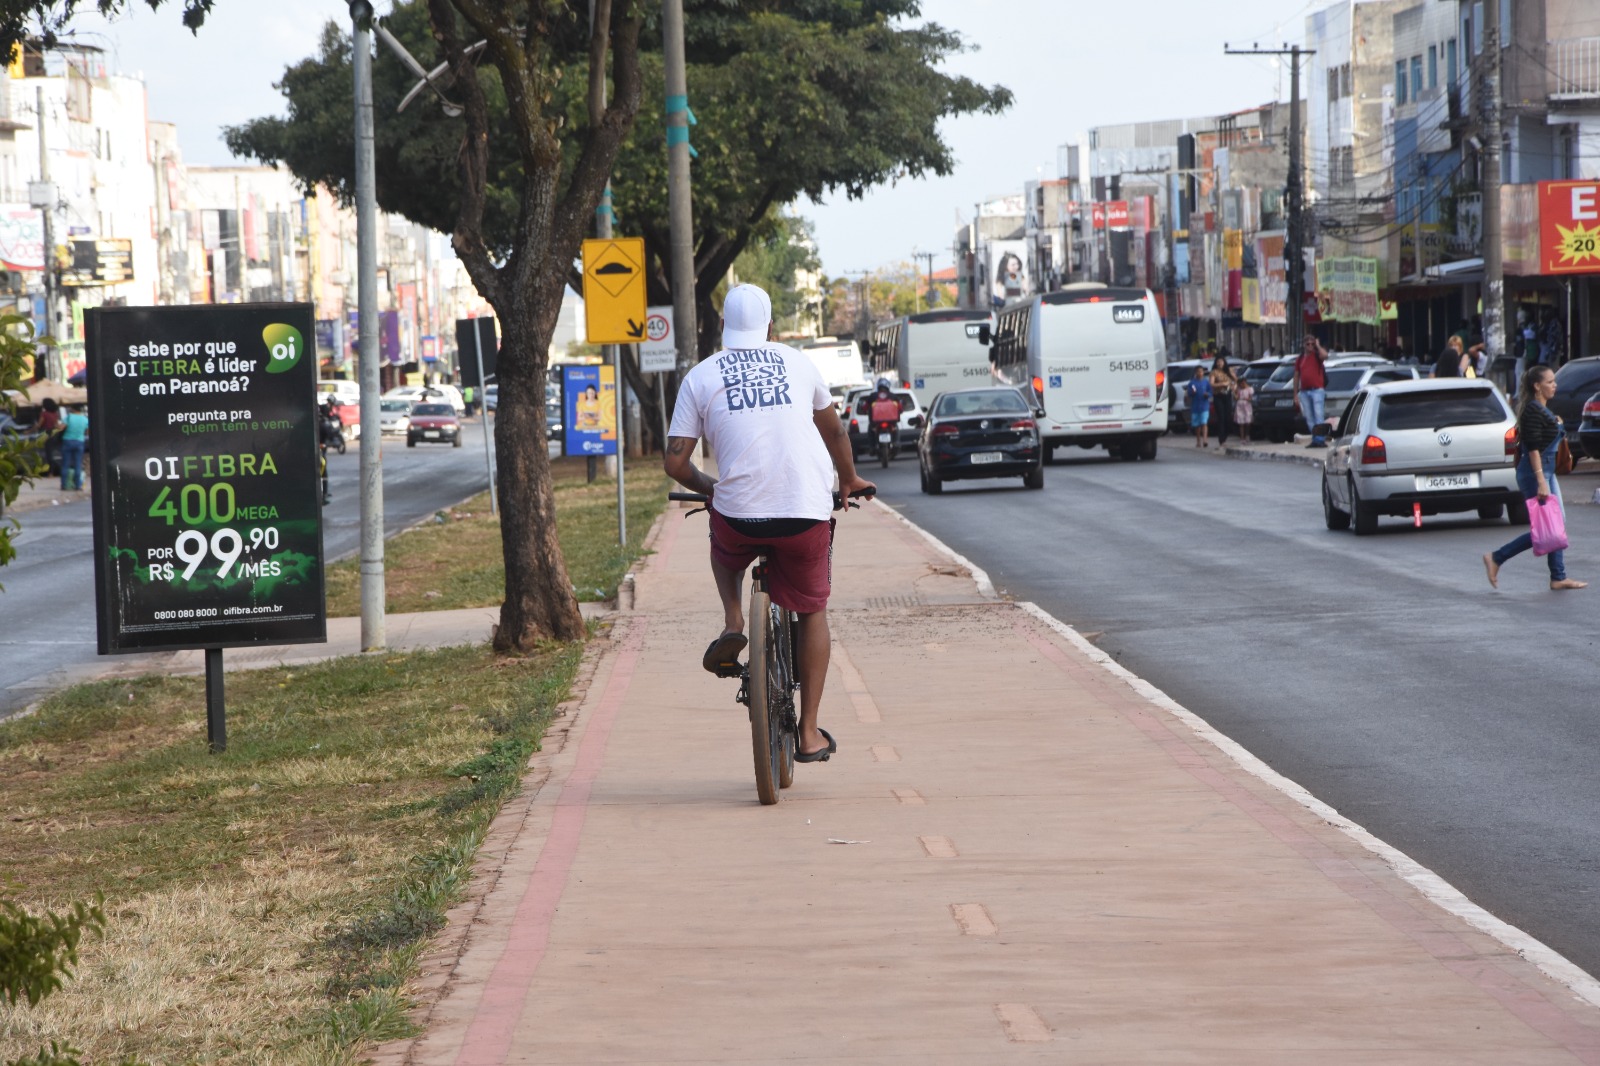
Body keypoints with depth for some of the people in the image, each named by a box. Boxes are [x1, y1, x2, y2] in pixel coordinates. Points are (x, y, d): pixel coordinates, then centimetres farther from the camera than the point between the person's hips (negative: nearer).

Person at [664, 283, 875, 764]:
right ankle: (809, 733, 16)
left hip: (740, 514, 0)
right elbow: (833, 430, 28)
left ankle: (733, 623, 11)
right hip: (807, 512, 1)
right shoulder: (797, 363, 12)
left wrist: (708, 487, 24)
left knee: (722, 546, 36)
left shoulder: (700, 377, 6)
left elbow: (675, 462, 3)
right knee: (812, 611, 18)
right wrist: (849, 479, 46)